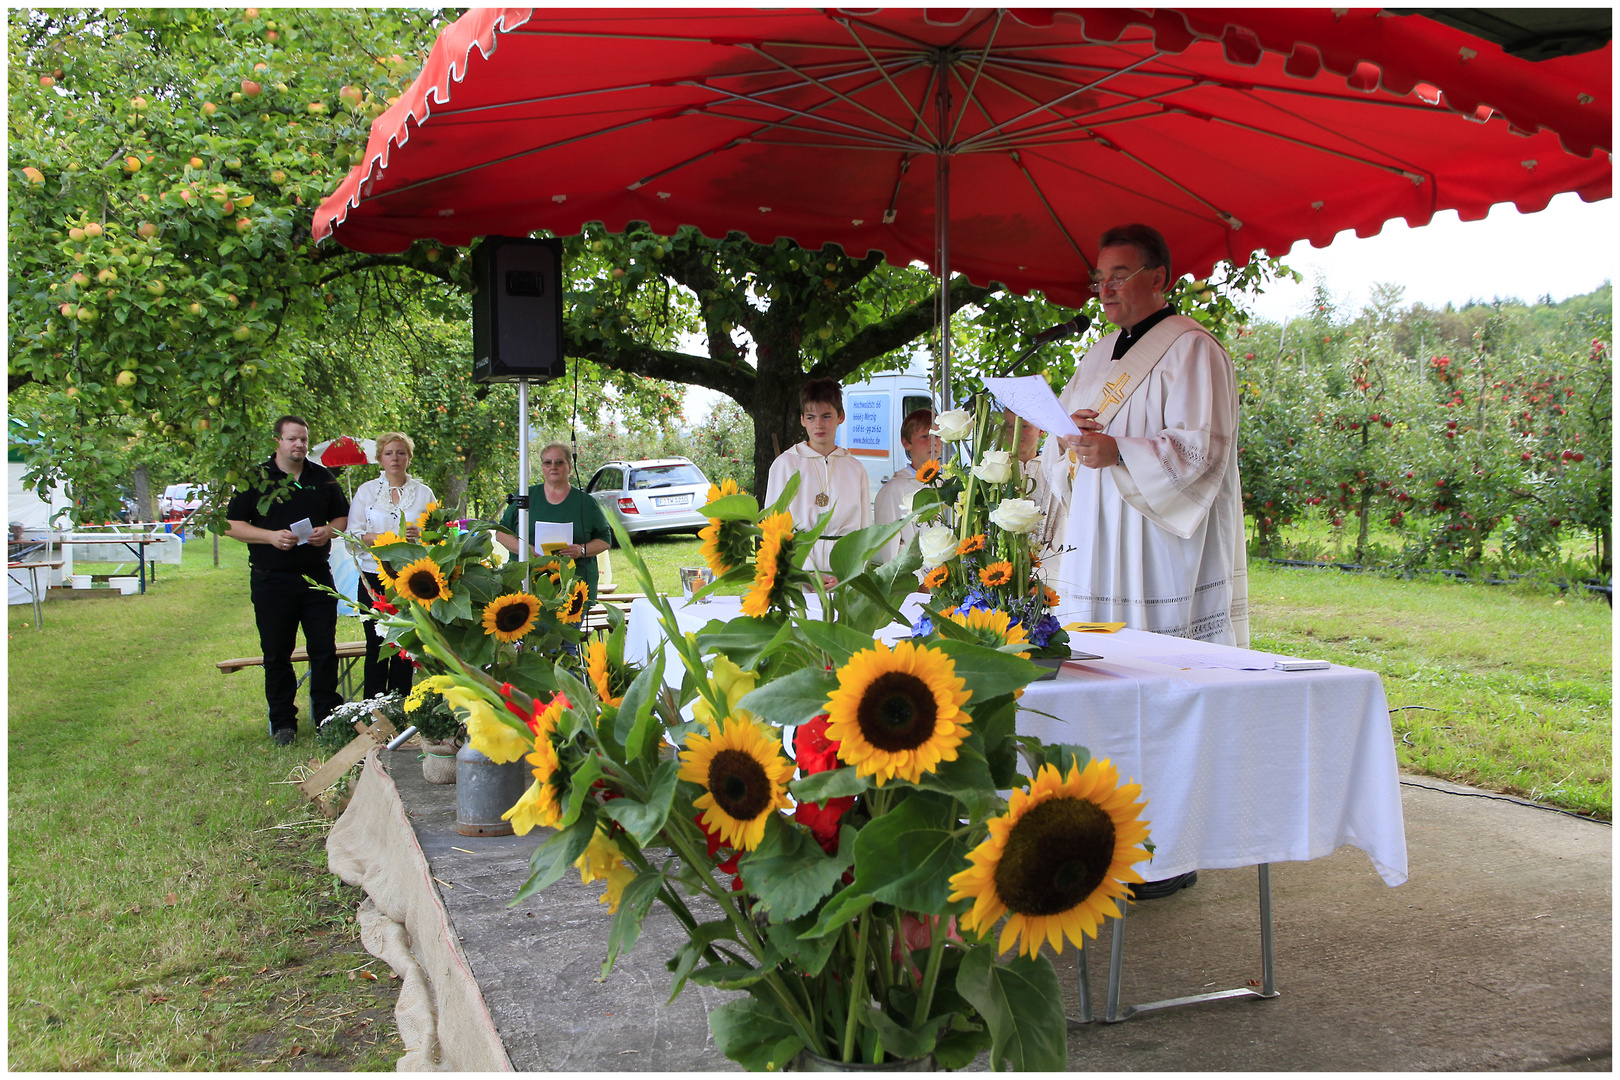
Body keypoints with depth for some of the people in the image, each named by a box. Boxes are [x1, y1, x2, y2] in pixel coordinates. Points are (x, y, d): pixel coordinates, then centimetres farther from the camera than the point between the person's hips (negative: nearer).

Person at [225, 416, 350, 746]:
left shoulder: (323, 478, 9)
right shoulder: (255, 478, 1)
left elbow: (343, 517, 16)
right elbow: (232, 525, -1)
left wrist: (328, 530, -7)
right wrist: (271, 536, -16)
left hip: (317, 575, 2)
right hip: (272, 579, -2)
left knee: (325, 649, 2)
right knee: (276, 653, 4)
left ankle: (328, 717, 11)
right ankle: (283, 722, 14)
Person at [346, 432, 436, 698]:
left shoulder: (423, 492, 10)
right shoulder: (367, 491, 9)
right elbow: (354, 534, 3)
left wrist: (419, 534, -13)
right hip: (375, 578, 0)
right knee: (376, 647, -1)